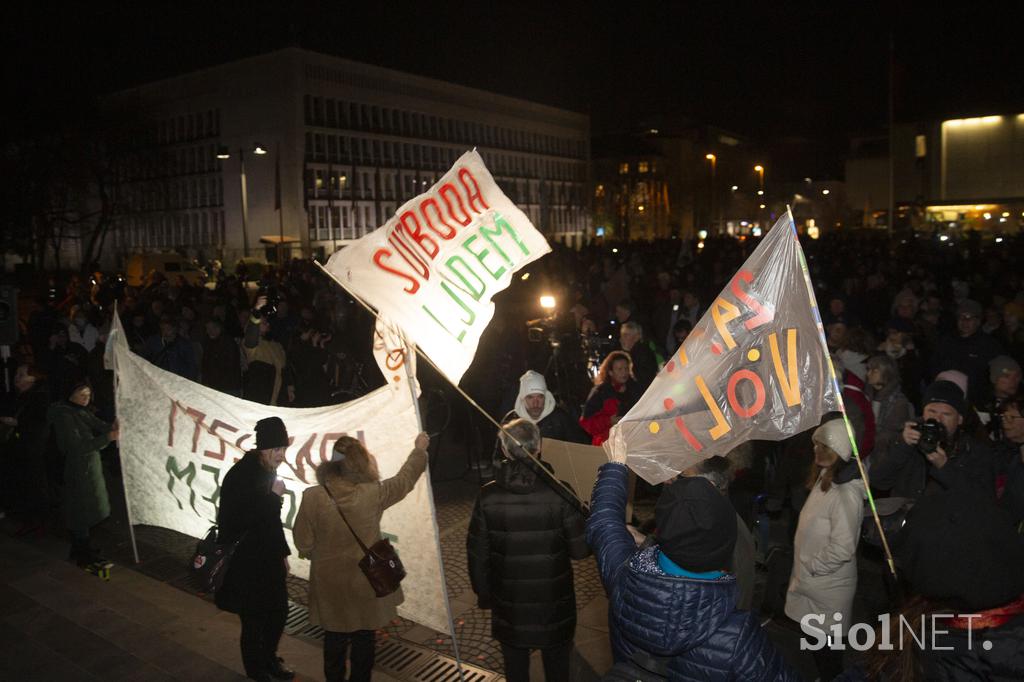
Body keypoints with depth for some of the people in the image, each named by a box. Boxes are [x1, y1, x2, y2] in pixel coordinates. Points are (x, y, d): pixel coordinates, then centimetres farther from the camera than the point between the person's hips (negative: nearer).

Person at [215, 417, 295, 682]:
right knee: (254, 619, 8)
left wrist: (282, 553, 15)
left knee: (279, 610, 16)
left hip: (267, 556, 7)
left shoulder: (266, 471, 3)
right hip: (244, 562, -7)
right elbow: (243, 520, -27)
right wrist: (274, 495, -25)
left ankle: (269, 658, 39)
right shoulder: (240, 475, -21)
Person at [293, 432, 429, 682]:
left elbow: (303, 543, -8)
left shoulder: (312, 497, -19)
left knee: (335, 637, 21)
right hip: (364, 582, -1)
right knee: (363, 638, 19)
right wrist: (419, 448, 16)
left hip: (329, 583, 1)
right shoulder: (373, 494, -19)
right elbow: (404, 479, 0)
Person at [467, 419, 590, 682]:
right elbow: (581, 549, -13)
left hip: (509, 601, 1)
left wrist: (483, 593, 8)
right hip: (553, 600, -1)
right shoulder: (558, 493, -19)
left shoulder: (488, 496, -14)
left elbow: (477, 553, -7)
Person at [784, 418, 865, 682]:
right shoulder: (825, 479, 3)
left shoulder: (846, 493, -25)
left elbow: (842, 549, -27)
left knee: (826, 646, 9)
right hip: (810, 581, 8)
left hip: (827, 588, -8)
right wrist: (803, 568, 12)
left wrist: (810, 567, -16)